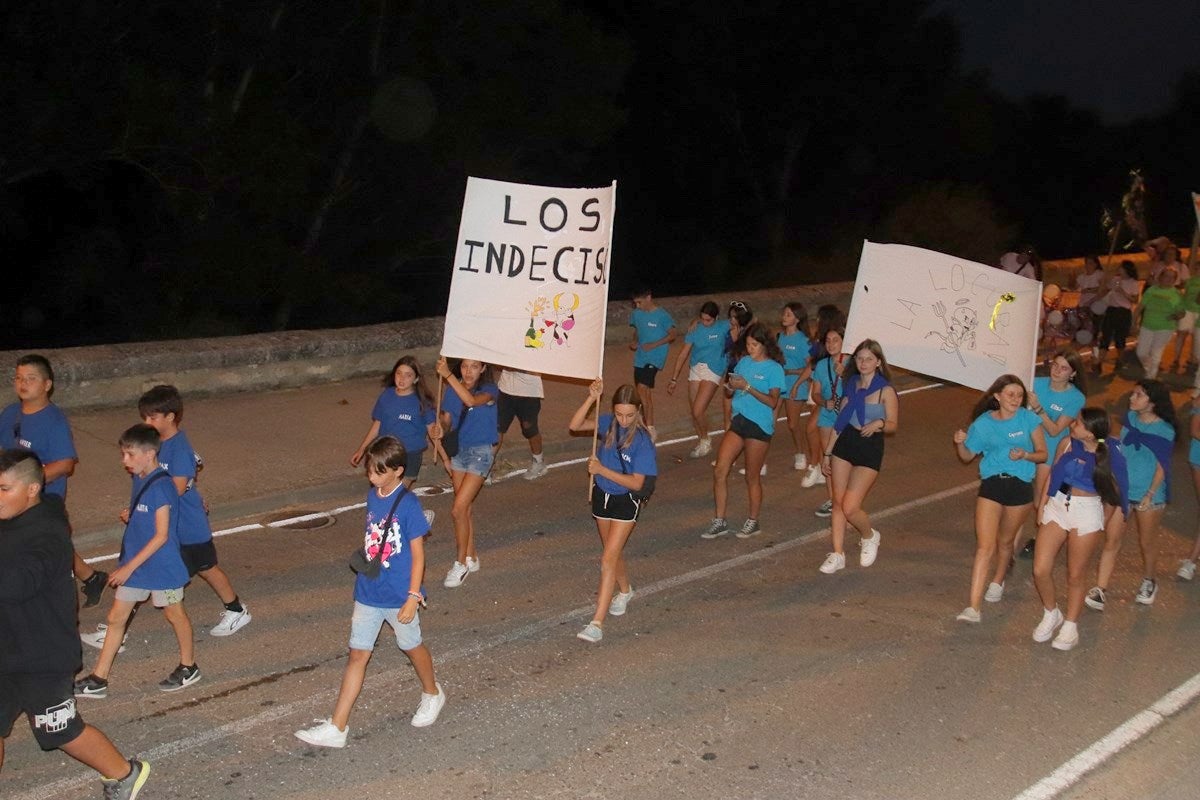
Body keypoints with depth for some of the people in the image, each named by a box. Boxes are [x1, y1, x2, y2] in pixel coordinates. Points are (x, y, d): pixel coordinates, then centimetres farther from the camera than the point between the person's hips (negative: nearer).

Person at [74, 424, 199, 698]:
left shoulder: (161, 486, -23)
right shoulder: (139, 479, 4)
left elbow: (161, 535, -23)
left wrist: (129, 567, -21)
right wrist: (128, 516, 3)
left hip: (161, 565, -8)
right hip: (134, 563, 8)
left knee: (174, 614, 11)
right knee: (116, 617, 10)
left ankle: (188, 668, 30)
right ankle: (98, 679, 17)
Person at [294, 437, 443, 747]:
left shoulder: (408, 505, -18)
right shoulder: (373, 496, 1)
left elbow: (418, 555, -15)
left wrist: (413, 597, -16)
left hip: (399, 596, -5)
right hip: (368, 593, 5)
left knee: (412, 646, 16)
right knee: (357, 655, 6)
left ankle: (432, 694, 44)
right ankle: (337, 727, 8)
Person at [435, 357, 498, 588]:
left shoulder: (488, 390, -15)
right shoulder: (453, 390, 1)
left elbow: (471, 401, -36)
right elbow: (447, 419, 2)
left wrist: (447, 375, -39)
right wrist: (441, 429, -21)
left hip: (480, 452, -6)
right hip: (459, 450, 6)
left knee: (458, 510, -11)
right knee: (465, 508, 15)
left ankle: (460, 563, 3)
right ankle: (471, 558, 30)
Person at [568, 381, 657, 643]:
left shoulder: (642, 440, -22)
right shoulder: (608, 423, -7)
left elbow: (637, 483, -23)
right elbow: (575, 426, -14)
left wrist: (602, 470, -28)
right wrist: (592, 398, -26)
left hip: (626, 501, -6)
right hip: (602, 494, 6)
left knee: (608, 558, -11)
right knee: (613, 551, 24)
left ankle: (597, 623, -11)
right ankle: (624, 591, 52)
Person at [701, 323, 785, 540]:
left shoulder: (774, 369, -7)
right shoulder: (743, 362, 10)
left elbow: (773, 401, -15)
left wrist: (747, 387, -20)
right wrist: (731, 385, -7)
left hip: (759, 426, -6)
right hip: (738, 421, 6)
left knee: (752, 477, 4)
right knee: (719, 471, 0)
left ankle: (753, 522, 21)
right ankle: (719, 522, 9)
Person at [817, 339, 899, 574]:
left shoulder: (886, 390, -8)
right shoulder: (852, 385, 8)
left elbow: (893, 424, -5)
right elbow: (840, 420, 13)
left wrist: (879, 423, -27)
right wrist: (828, 452, 13)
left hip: (870, 450, -5)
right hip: (844, 443, 5)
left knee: (850, 507, -9)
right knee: (838, 502, 5)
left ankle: (869, 537, 21)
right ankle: (837, 554, 14)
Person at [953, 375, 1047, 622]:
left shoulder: (1029, 419, -3)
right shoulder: (983, 423, -1)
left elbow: (1042, 454, 2)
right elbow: (967, 457, 8)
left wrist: (1025, 454, -18)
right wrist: (960, 443, -14)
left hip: (1020, 487, 1)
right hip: (991, 485, -1)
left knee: (1005, 541, 18)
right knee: (985, 546, -10)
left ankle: (997, 581, 48)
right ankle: (974, 607, -13)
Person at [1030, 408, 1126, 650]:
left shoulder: (1108, 453, -9)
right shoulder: (1067, 444, -2)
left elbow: (1115, 490, -1)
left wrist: (1101, 468, -11)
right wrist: (1043, 504, 8)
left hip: (1087, 513, -3)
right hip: (1057, 506, 3)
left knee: (1075, 576, 7)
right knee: (1040, 570, -1)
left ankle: (1070, 626, 26)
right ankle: (1051, 614, 25)